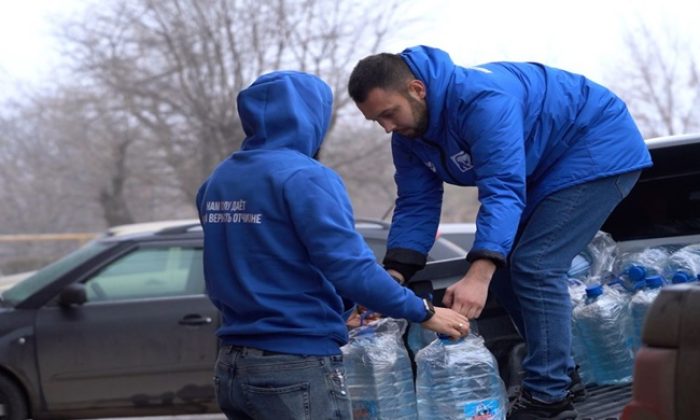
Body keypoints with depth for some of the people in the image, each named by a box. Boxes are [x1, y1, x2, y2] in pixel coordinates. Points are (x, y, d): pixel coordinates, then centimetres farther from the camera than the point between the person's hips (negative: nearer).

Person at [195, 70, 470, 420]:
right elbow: (350, 268, -20)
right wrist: (423, 312, -10)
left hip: (230, 367, 8)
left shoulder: (217, 181, 11)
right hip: (297, 368, -8)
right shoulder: (304, 177, -14)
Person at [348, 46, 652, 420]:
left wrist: (478, 275, -53)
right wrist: (393, 277, -21)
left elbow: (503, 189, -42)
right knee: (501, 265, 6)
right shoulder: (408, 133, -6)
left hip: (600, 150, -10)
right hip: (545, 169, 10)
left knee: (535, 265, -19)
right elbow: (416, 205, -6)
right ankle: (561, 376, 19)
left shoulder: (481, 99, -35)